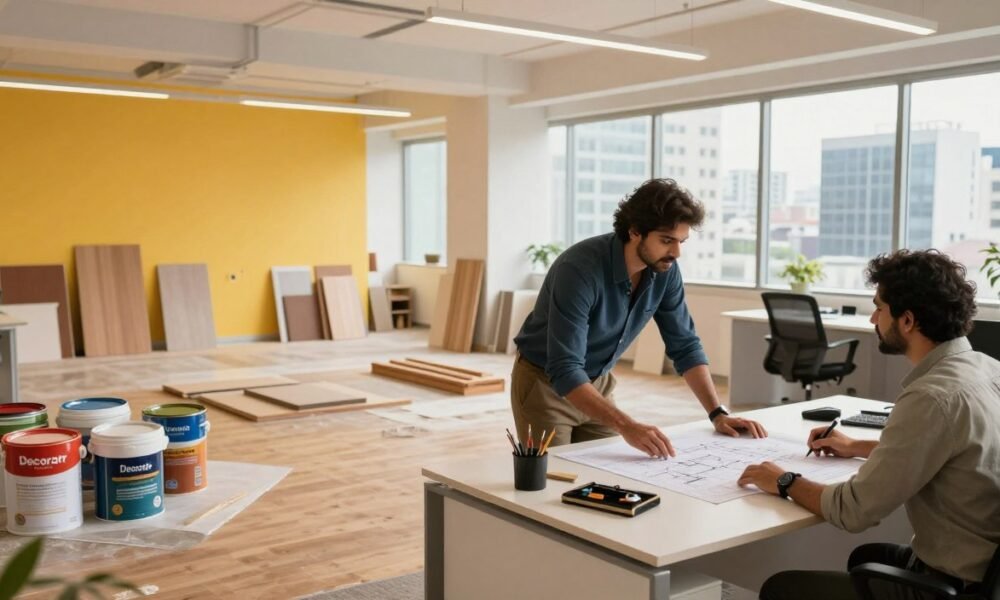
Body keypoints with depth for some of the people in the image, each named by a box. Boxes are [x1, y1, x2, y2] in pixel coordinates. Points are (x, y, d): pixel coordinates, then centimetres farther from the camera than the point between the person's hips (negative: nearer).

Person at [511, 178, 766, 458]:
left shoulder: (665, 270, -13)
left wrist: (718, 414, -13)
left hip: (598, 383, 6)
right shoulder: (580, 269, -33)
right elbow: (564, 371, -37)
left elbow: (685, 346, -3)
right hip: (545, 384, -5)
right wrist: (627, 426, -45)